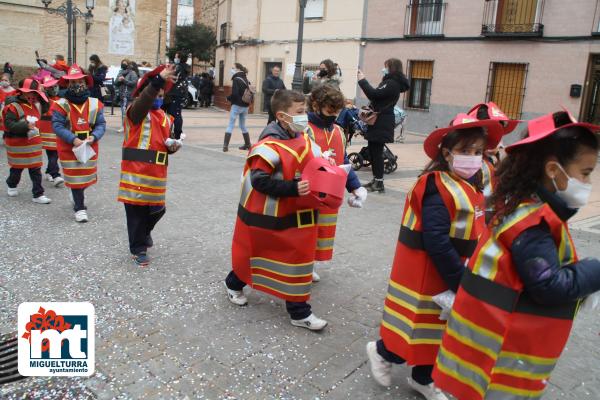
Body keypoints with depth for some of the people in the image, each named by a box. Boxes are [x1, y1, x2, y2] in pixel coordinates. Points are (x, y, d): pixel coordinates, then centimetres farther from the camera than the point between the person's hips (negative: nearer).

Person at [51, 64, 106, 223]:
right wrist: (73, 139, -25)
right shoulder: (61, 105, -11)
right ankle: (80, 208, 10)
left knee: (86, 175, 17)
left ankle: (77, 195, 47)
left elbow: (101, 124, -1)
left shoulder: (95, 104, -2)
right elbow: (57, 126, -14)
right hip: (69, 148, -3)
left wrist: (93, 137, -19)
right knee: (75, 177, 0)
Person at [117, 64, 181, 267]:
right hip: (136, 169, -6)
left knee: (157, 208, 13)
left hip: (157, 171, 6)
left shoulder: (165, 117, 16)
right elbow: (145, 99, -30)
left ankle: (145, 232, 44)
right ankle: (138, 248, 15)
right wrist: (159, 80, -44)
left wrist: (172, 145, 0)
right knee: (136, 210, 2)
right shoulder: (137, 110, -6)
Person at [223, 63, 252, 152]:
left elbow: (234, 94, -19)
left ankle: (225, 145, -7)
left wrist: (228, 98, -3)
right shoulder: (246, 79, 9)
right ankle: (248, 144, 23)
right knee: (243, 126, 19)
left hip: (237, 105, -7)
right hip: (245, 106, 7)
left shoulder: (236, 79, -12)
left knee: (230, 125, -2)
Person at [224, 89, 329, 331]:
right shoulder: (270, 146, -22)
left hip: (295, 215, 7)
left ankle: (299, 312, 22)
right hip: (266, 216, -6)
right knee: (253, 253, 15)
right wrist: (292, 188, -31)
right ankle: (234, 285, 45)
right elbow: (259, 181, -26)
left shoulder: (305, 141, 3)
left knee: (297, 257, 10)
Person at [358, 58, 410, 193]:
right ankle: (376, 180, 20)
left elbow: (374, 94, -22)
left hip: (382, 123, -10)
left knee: (376, 152, -8)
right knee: (373, 150, 13)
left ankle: (379, 183, -3)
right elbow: (376, 95, 17)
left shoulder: (393, 84, -14)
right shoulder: (389, 82, 17)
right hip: (379, 121, 10)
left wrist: (362, 80, -13)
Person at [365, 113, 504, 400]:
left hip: (453, 270, 9)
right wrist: (459, 280, -22)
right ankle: (382, 352, 33)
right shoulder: (437, 189, -22)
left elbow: (474, 231, 12)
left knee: (440, 327, 20)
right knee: (423, 325, 6)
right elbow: (436, 242, -27)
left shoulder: (471, 185, 6)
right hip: (428, 272, -9)